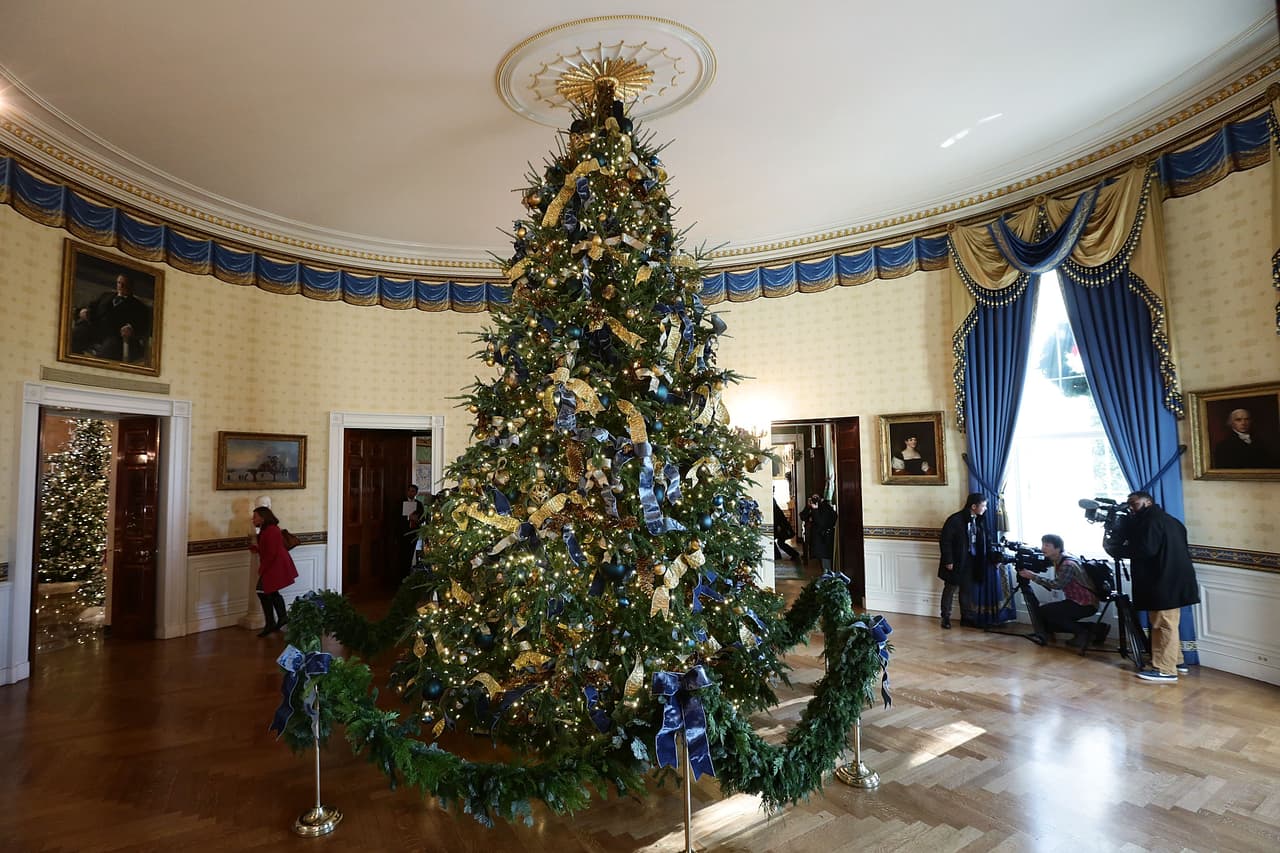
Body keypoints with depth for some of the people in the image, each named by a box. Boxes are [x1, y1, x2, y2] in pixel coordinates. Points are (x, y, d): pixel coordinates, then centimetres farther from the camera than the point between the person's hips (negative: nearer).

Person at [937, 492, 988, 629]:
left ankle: (965, 617, 25)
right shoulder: (955, 520, -17)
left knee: (966, 590, 14)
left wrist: (982, 560, 1)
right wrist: (948, 561, -17)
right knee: (950, 589, 6)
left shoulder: (978, 521, 3)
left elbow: (983, 541, 9)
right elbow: (945, 541, -17)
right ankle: (946, 617, 16)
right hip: (956, 562, -6)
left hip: (971, 561, 6)